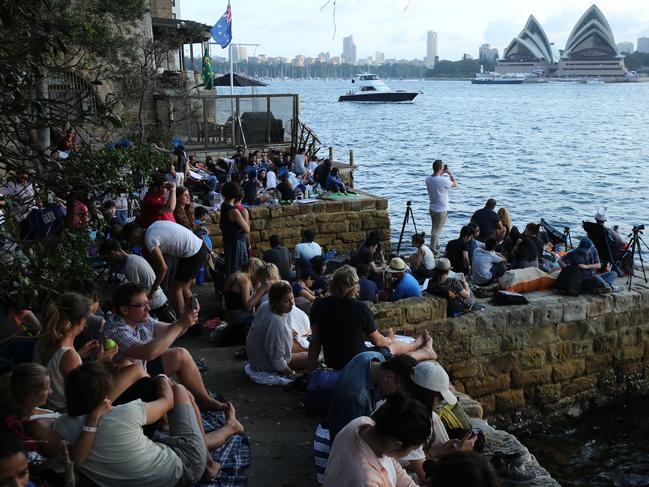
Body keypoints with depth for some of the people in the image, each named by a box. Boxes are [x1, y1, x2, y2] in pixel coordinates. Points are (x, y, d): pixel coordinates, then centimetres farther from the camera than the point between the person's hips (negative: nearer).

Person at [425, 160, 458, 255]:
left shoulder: (428, 179, -4)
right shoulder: (443, 180, -24)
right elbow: (455, 184, -6)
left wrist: (441, 174, 14)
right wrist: (450, 173, 0)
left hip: (432, 208, 7)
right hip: (441, 210, -7)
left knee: (434, 228, 21)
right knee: (437, 230, 2)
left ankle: (436, 246, 35)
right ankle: (432, 249, 6)